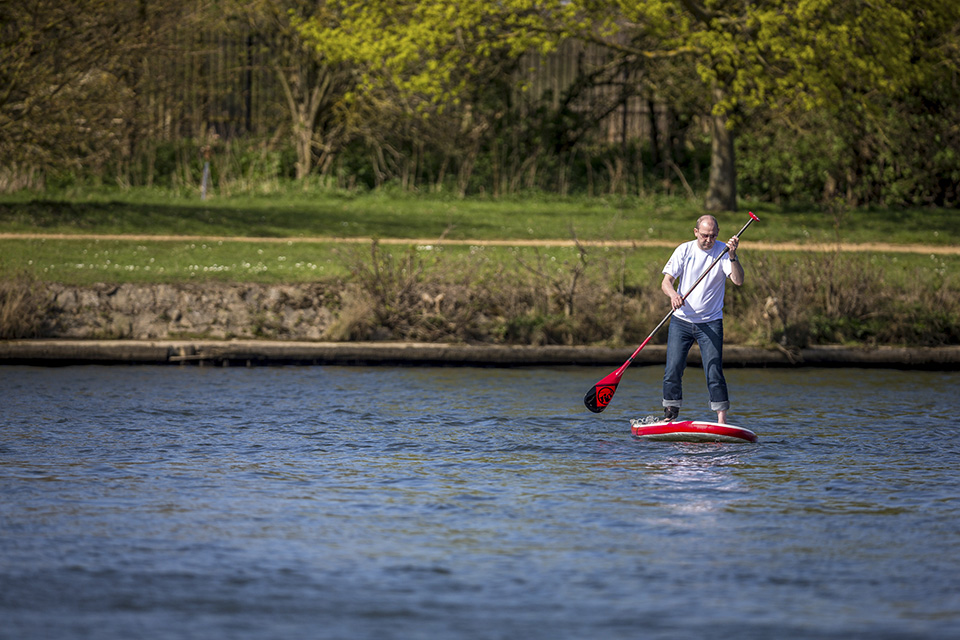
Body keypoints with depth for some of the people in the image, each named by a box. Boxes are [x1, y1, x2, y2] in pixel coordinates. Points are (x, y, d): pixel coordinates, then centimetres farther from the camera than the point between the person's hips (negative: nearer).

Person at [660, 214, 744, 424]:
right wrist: (673, 294, -26)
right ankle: (670, 414, 12)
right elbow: (666, 281, -4)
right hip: (681, 321, 2)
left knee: (714, 373, -9)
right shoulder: (684, 250, 0)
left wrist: (732, 256, -31)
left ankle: (722, 420, -6)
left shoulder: (722, 252, -4)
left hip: (710, 323, -2)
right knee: (672, 371, -2)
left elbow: (738, 280, -17)